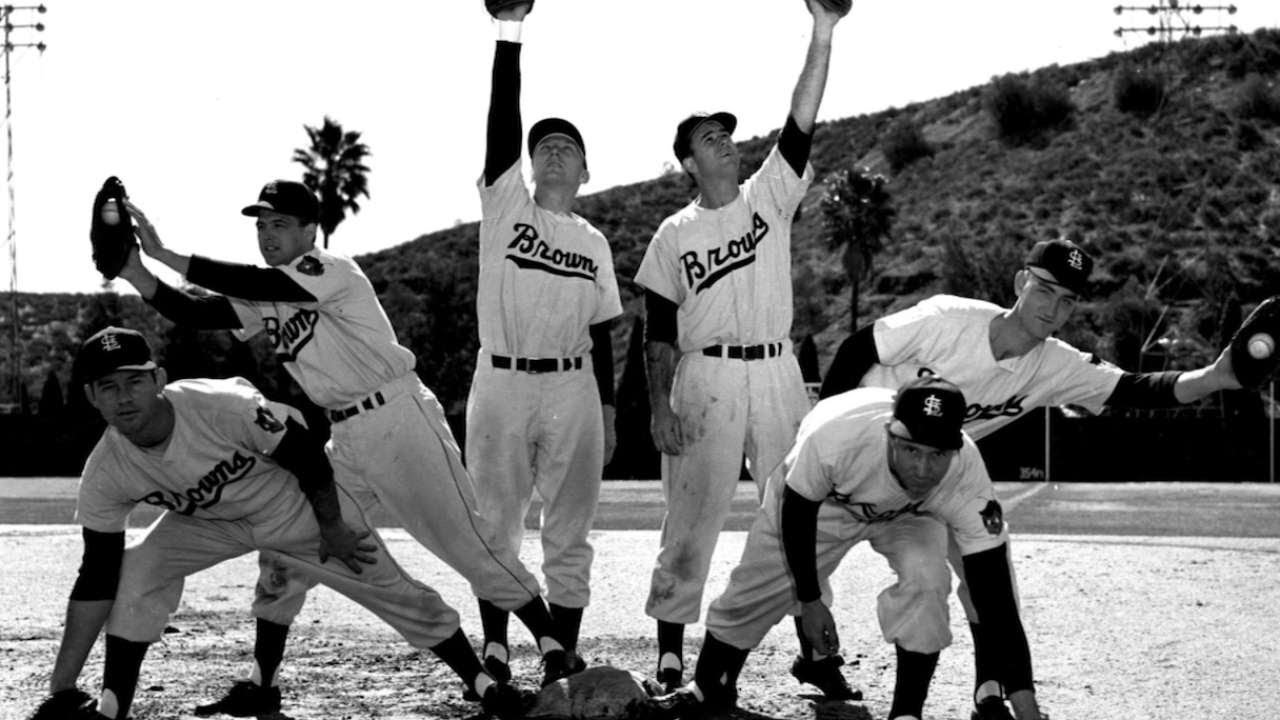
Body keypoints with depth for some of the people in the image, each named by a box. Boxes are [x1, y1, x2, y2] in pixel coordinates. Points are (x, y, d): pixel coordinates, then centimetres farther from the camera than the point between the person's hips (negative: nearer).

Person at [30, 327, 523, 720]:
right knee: (136, 572, -18)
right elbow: (97, 581, -17)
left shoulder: (222, 407, -39)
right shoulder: (104, 474, -25)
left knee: (397, 594, -2)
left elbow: (306, 454, -23)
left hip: (299, 504, -3)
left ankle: (480, 680, 16)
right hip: (211, 522, 3)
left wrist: (332, 530, -11)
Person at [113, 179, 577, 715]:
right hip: (345, 440, 8)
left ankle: (552, 647, 2)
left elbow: (257, 285, -29)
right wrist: (138, 274, -17)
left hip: (402, 424, -8)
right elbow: (195, 313, -1)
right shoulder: (265, 301, 9)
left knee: (465, 541, -7)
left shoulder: (334, 271, -14)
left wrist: (166, 256, -30)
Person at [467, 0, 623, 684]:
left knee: (568, 535, 2)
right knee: (496, 526, 3)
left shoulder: (594, 243, 13)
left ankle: (564, 657, 6)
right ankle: (495, 650, 12)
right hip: (501, 384, -2)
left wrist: (608, 412, 8)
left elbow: (600, 334, 14)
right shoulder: (505, 204, 4)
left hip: (572, 390, 2)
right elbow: (502, 116, -8)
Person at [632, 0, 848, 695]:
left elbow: (800, 123, -4)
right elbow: (658, 331, 4)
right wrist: (660, 406, -7)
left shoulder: (770, 197, 8)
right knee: (692, 514, -2)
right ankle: (671, 645, 9)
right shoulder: (673, 235, 4)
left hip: (777, 374, 2)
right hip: (704, 381, -2)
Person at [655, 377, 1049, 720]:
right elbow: (797, 512, -22)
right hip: (821, 499, 0)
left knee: (925, 578, -28)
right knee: (753, 591, 5)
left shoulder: (967, 480, -40)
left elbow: (996, 599, -37)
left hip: (908, 514, 0)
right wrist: (809, 601, -12)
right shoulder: (834, 437, -44)